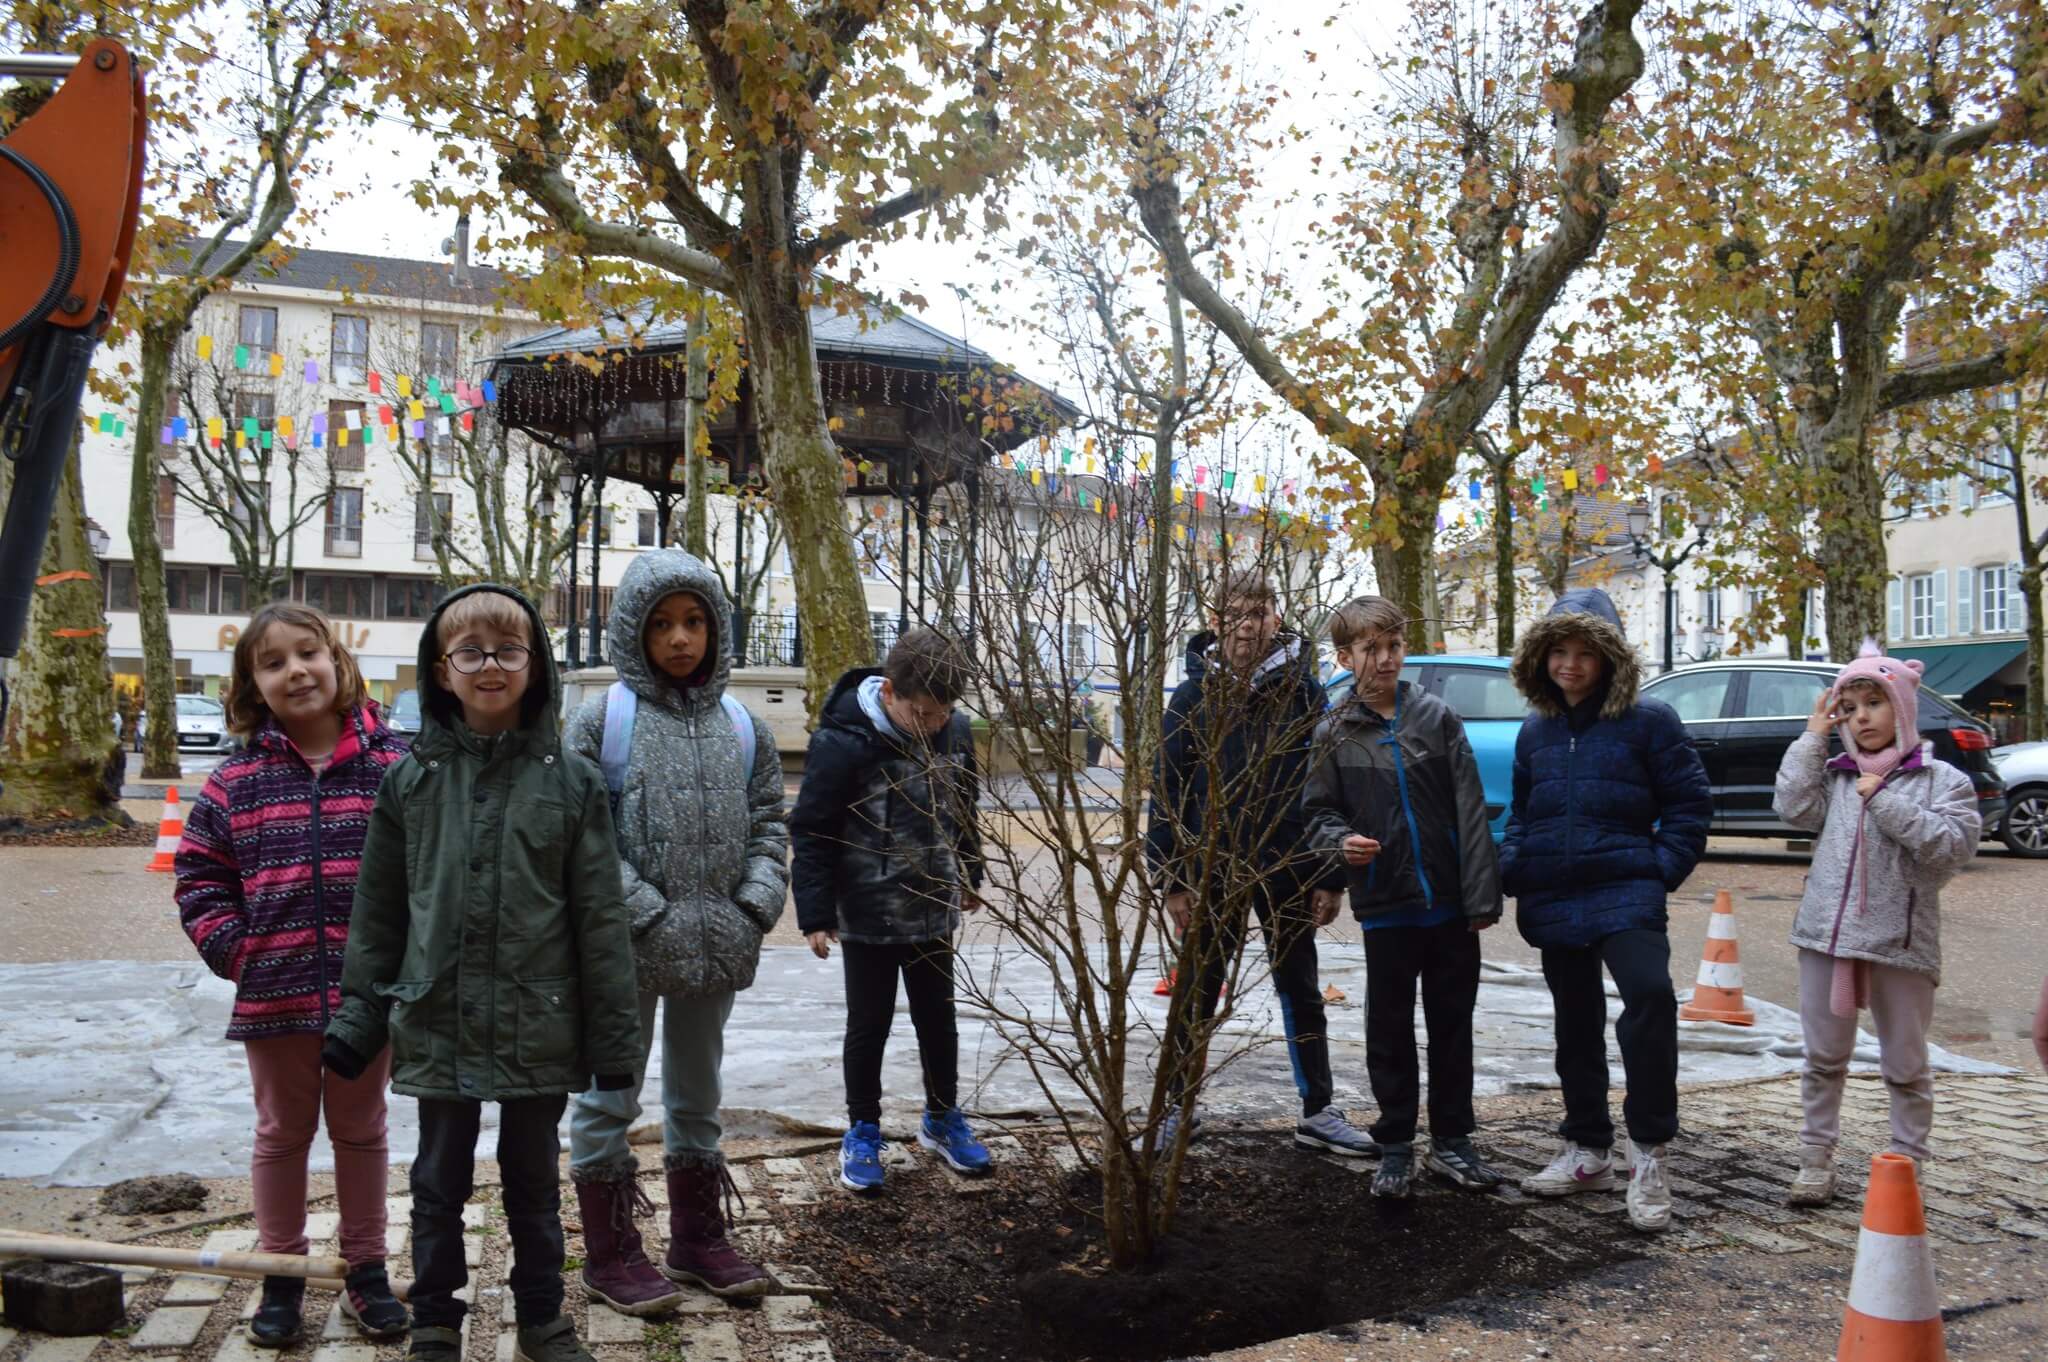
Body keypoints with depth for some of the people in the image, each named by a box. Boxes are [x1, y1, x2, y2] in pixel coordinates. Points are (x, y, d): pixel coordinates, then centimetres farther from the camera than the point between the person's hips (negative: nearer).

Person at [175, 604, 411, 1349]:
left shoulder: (392, 767, -6)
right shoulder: (235, 782, -2)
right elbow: (200, 876, 3)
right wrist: (233, 949, -8)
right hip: (273, 996, 1)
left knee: (361, 1131, 15)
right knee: (282, 1133, 16)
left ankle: (365, 1269, 30)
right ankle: (281, 1276, 31)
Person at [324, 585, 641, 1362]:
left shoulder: (569, 780, -5)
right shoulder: (412, 778, 0)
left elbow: (600, 918, -4)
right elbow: (377, 910, 6)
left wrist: (613, 1036, -4)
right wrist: (359, 1012, 3)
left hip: (538, 1027, -1)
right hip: (438, 1025, 1)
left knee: (534, 1181, 15)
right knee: (440, 1183, 15)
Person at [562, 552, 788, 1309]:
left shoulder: (744, 728, 5)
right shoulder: (601, 722, -7)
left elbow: (769, 826, 7)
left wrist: (753, 908, -8)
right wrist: (652, 915, -17)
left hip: (718, 948, 4)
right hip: (626, 948, -4)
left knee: (697, 1091, 19)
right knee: (611, 1094, 9)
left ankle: (697, 1237, 35)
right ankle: (609, 1253, 26)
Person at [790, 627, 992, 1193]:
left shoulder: (954, 731, -6)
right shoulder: (842, 742, -22)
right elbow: (811, 832, -14)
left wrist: (969, 876, 19)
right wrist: (816, 914, -15)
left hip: (935, 913, 4)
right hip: (868, 917, -4)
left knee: (938, 1019, 17)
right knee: (868, 1026, 10)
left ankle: (942, 1119, 36)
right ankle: (862, 1132, 28)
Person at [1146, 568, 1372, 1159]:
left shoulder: (1302, 692, -2)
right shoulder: (1193, 696, -3)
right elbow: (1167, 792, -3)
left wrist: (1331, 877, -4)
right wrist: (1172, 879, -8)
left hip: (1287, 869, 1)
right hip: (1212, 869, 0)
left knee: (1301, 989, 12)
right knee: (1197, 991, 10)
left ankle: (1319, 1112, 24)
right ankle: (1178, 1106, 24)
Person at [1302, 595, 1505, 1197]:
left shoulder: (1438, 718, 0)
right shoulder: (1333, 734, 0)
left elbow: (1470, 810, -2)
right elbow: (1319, 812, 6)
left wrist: (1481, 895, -7)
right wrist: (1340, 841, -17)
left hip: (1449, 903, 1)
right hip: (1385, 905, -1)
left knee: (1452, 1026, 12)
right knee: (1390, 1031, 8)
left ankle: (1452, 1141, 26)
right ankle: (1395, 1147, 22)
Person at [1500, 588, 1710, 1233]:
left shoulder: (1648, 721, -3)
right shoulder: (1535, 732, 11)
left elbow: (1690, 802, 0)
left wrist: (1661, 870, -9)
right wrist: (1513, 867, 7)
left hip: (1622, 895, -5)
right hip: (1552, 903, 5)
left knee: (1649, 995, -26)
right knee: (1576, 1025, 14)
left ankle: (1649, 1152, -13)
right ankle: (1587, 1150, 29)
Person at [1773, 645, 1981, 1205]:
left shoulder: (1942, 779, -1)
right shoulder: (1835, 775, 9)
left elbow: (1954, 844, -14)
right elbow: (1793, 807, -8)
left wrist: (1886, 801, -16)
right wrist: (1812, 737, -4)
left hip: (1901, 942, -3)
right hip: (1827, 933, 3)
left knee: (1906, 1064, 11)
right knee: (1824, 1057, 12)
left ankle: (1906, 1163, 24)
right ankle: (1816, 1157, 23)